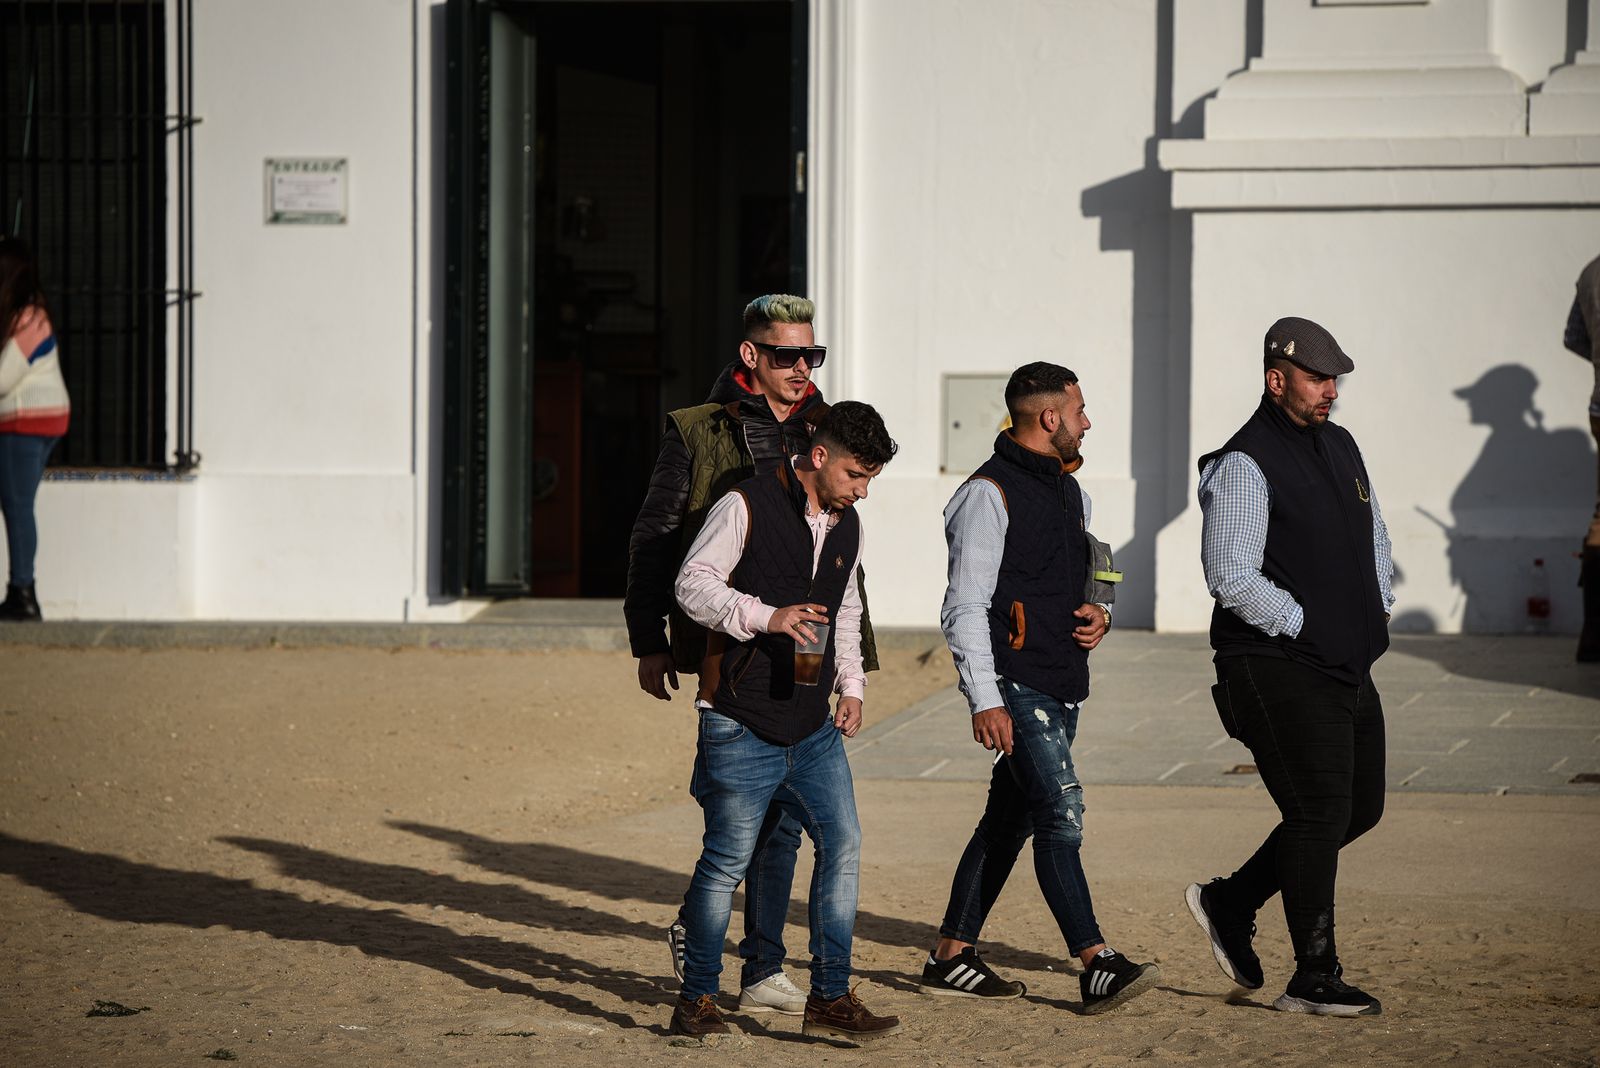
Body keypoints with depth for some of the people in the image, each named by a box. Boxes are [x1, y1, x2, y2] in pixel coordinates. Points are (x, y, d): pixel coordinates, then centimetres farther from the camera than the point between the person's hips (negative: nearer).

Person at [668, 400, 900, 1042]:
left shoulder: (847, 526, 13)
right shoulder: (747, 507, -9)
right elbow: (692, 585, -12)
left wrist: (851, 686, 16)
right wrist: (766, 616, -23)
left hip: (814, 729, 7)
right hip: (743, 726, -6)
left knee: (843, 845, 0)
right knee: (727, 861, -2)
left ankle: (830, 999, 7)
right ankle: (697, 1001, 9)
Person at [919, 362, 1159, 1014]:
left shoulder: (1071, 493, 18)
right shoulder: (989, 495, -10)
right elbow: (965, 608, -13)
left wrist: (1098, 614, 6)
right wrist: (985, 701, -19)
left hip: (1062, 687, 9)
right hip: (1015, 685, -9)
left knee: (1009, 820, 11)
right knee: (1061, 815, -15)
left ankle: (951, 957, 18)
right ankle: (1097, 966, -17)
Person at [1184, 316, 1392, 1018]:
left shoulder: (1339, 446, 14)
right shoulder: (1244, 465, -13)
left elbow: (1373, 536, 28)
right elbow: (1232, 577, -20)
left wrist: (1377, 610, 13)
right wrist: (1304, 626, -16)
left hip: (1349, 666, 9)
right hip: (1277, 667, -9)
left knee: (1361, 806, 12)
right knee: (1320, 813, -9)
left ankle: (1231, 904, 25)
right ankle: (1313, 980, -1)